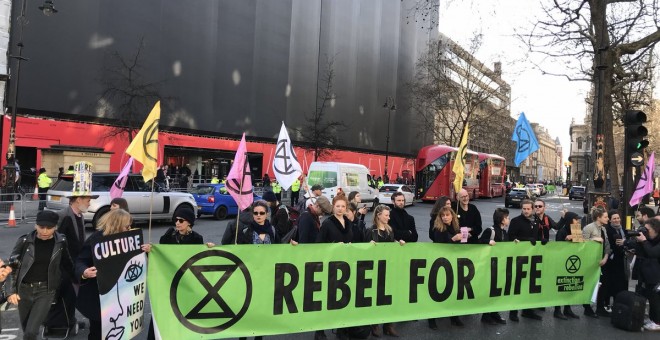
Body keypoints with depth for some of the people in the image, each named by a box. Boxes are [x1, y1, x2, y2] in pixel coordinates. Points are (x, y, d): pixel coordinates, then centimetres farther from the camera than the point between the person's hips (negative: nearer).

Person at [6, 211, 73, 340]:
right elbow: (12, 266, -2)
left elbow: (67, 263, 7)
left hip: (46, 290, -1)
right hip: (24, 289, 1)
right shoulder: (25, 241, -10)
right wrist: (11, 291, -8)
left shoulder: (60, 242, -7)